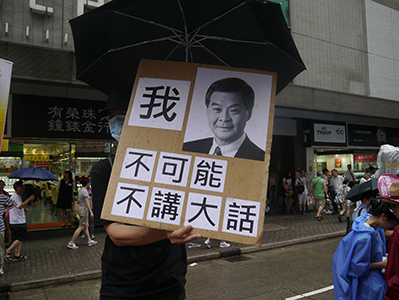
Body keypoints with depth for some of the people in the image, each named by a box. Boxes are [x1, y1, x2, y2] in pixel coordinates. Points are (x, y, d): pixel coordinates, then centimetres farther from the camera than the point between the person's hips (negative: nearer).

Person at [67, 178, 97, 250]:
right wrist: (91, 211, -17)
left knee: (86, 226, 14)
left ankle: (89, 241, 22)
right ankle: (71, 243, -2)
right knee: (81, 227, -5)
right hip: (84, 209, -10)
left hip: (80, 208, 10)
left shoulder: (80, 190, 10)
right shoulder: (85, 191, -18)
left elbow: (78, 200, 19)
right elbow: (86, 203, -20)